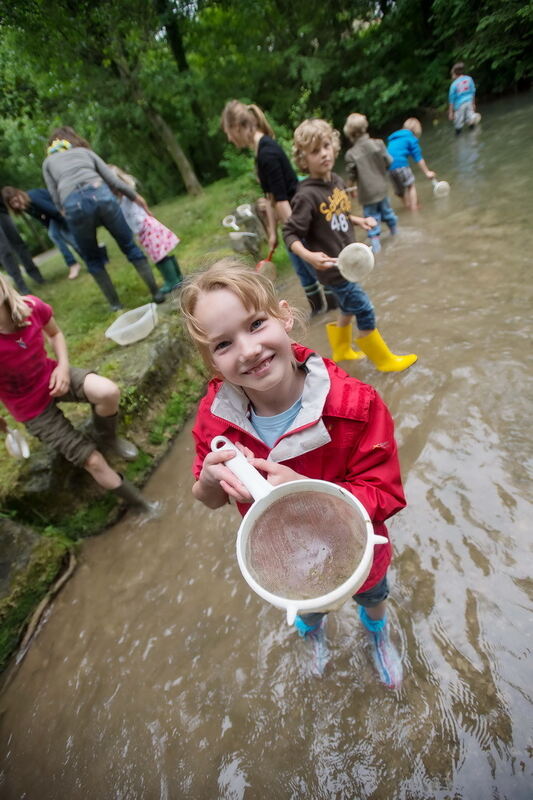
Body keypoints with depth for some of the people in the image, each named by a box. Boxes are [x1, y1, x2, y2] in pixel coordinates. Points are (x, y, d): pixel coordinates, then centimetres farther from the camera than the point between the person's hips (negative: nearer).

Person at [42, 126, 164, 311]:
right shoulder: (85, 151, 29)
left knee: (93, 259, 15)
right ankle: (156, 293, 7)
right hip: (100, 194, 0)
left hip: (73, 204, 0)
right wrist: (135, 196, 28)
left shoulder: (48, 162, 27)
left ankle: (115, 304, 14)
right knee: (129, 246, 10)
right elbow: (112, 180, 18)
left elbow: (56, 198, 13)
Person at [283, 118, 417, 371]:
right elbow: (290, 235, -21)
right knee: (365, 312, 0)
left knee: (348, 308, 22)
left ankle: (340, 351, 45)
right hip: (332, 268, -8)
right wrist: (308, 255, -36)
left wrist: (359, 220, 3)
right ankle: (385, 360, 20)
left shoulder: (337, 181, 3)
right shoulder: (306, 195, -21)